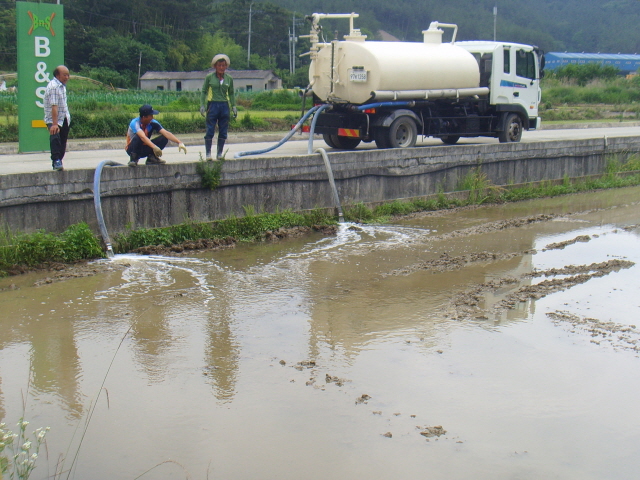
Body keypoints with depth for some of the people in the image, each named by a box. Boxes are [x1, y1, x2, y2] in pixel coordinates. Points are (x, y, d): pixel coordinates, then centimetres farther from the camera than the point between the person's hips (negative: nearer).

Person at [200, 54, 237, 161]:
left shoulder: (229, 78, 9)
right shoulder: (209, 77, 1)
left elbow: (231, 93, 16)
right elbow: (204, 92, 3)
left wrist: (234, 106, 8)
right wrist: (202, 105, -6)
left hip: (225, 106, 3)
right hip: (212, 105, -3)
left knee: (223, 132, 5)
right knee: (210, 131, -5)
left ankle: (220, 154, 15)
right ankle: (208, 153, 1)